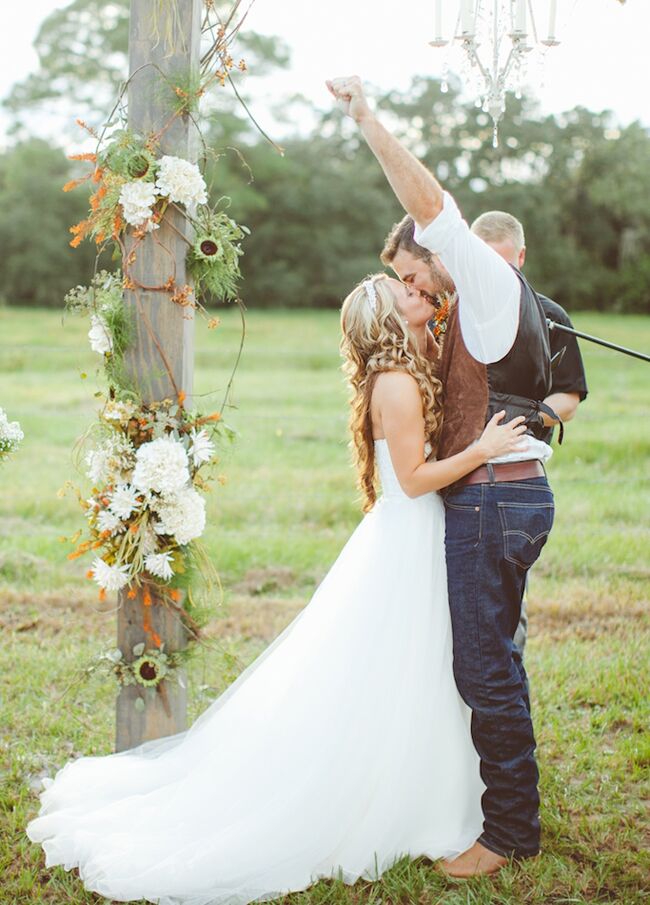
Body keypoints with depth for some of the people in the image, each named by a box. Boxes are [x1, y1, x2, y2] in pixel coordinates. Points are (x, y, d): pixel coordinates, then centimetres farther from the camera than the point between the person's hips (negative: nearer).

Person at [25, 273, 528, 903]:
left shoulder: (415, 376, 13)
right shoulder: (398, 383, -17)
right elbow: (414, 477, -19)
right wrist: (482, 450, -23)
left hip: (416, 542, 10)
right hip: (404, 546, -10)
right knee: (370, 691, 0)